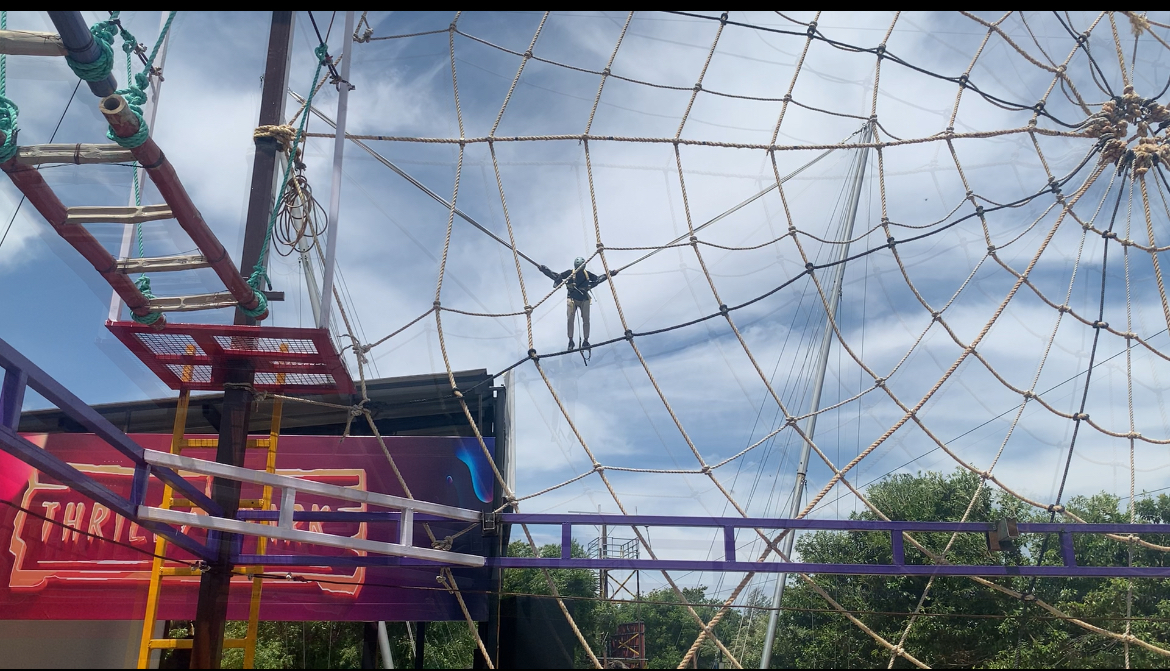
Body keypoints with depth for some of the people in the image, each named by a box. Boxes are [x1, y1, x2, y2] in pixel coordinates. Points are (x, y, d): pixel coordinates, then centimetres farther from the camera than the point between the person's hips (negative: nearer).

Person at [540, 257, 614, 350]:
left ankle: (585, 341, 3)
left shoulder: (587, 274, 4)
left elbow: (597, 279, 19)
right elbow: (556, 276, -4)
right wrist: (545, 270, -11)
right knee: (570, 319, -10)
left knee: (586, 320, -4)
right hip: (572, 299, -2)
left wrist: (608, 275, 15)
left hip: (584, 300, 2)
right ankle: (570, 341, 0)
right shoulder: (570, 273, -5)